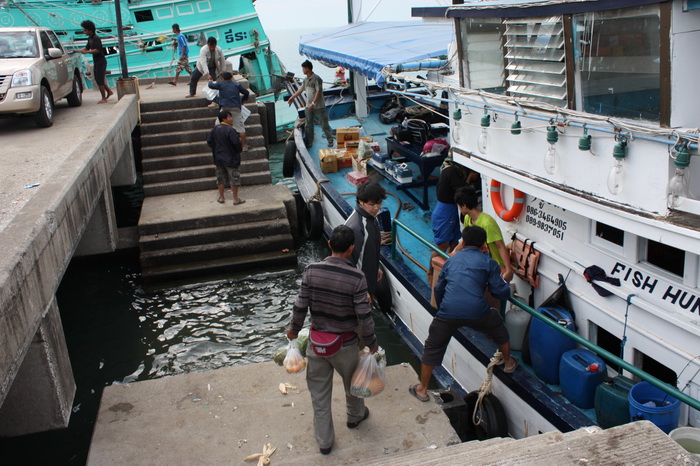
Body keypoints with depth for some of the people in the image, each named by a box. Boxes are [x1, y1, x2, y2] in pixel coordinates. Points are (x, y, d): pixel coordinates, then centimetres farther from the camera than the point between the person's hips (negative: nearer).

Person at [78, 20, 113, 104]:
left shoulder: (96, 38, -17)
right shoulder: (90, 38, 11)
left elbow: (97, 50, -25)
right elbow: (87, 47, 20)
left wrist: (86, 52, -28)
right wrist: (78, 50, 8)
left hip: (101, 61, -9)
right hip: (96, 62, 9)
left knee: (100, 81, -7)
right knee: (98, 79, 13)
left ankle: (104, 98, -1)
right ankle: (109, 91, 27)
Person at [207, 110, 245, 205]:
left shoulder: (215, 129, 2)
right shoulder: (230, 130, -20)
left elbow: (209, 141, 6)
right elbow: (236, 143, -22)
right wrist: (239, 150, -2)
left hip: (218, 158, 7)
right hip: (231, 158, -7)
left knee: (221, 178, 16)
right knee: (234, 178, 3)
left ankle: (221, 197, 23)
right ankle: (235, 199, 7)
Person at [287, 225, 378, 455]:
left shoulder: (312, 271, -14)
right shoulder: (356, 277, -21)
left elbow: (300, 307, -8)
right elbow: (364, 317, -19)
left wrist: (294, 330, 11)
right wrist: (372, 343, -3)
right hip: (345, 345, -1)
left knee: (319, 394, 17)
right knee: (353, 383, 27)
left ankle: (324, 441, 28)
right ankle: (355, 416, 53)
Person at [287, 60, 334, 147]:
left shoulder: (317, 78, -15)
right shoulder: (305, 79, 10)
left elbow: (318, 92, -19)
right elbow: (300, 89, 22)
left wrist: (313, 103, -24)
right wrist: (292, 97, 26)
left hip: (319, 106, -8)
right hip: (308, 106, 8)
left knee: (324, 124, -1)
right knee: (308, 125, 9)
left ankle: (330, 141, 8)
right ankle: (309, 142, 17)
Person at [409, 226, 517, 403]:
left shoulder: (451, 260, 22)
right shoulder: (488, 262, 10)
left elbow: (439, 289, 29)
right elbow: (501, 292, 5)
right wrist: (507, 286, 29)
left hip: (448, 312, 2)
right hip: (477, 311, -1)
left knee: (432, 348, 18)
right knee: (500, 330, 31)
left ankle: (422, 389, 25)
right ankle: (508, 363, 49)